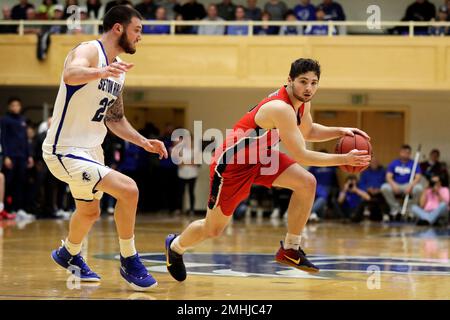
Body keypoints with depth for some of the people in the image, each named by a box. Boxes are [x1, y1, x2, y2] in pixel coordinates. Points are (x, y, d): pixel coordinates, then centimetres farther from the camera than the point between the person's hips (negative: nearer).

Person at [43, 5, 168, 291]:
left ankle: (69, 255, 57)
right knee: (128, 189, -24)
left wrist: (144, 142, 11)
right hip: (66, 150, -10)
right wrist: (101, 72, -62)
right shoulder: (89, 51, -17)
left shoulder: (119, 68, 10)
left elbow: (114, 118, 21)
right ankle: (129, 262, -9)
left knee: (90, 213, 28)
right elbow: (70, 75, -43)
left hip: (91, 149, 10)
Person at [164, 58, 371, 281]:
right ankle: (175, 246, 39)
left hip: (261, 155, 8)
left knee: (307, 183, -13)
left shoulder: (302, 101, -6)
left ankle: (290, 250, 0)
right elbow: (301, 156, -33)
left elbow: (308, 132, 16)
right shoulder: (281, 108, -34)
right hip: (232, 163, -8)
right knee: (212, 229, 6)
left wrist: (340, 132, 0)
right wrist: (344, 159, -31)